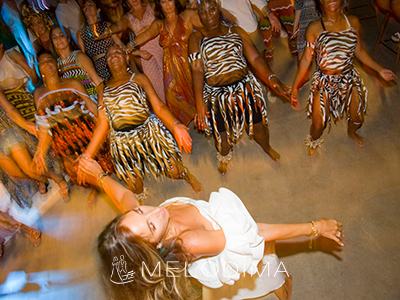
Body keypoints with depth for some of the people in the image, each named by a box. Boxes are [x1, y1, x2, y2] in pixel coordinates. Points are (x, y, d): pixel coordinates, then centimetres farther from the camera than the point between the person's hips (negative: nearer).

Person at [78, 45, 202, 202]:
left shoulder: (139, 79, 1)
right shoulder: (103, 88, 9)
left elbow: (158, 107, -12)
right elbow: (103, 122, 3)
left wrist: (175, 125, -32)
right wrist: (88, 153, -5)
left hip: (149, 132, -2)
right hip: (122, 142, 3)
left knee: (174, 172, -1)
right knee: (134, 185, 9)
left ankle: (187, 175, 37)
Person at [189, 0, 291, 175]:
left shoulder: (236, 32, 6)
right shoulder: (196, 39, -2)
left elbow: (255, 58, -3)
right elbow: (197, 70, -13)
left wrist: (271, 78, -19)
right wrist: (199, 102, -24)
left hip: (245, 87, 2)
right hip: (216, 95, -2)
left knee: (259, 126, 9)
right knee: (222, 137, 8)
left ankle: (266, 147, 46)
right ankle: (223, 157, 45)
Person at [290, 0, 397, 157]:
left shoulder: (353, 22, -4)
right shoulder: (314, 28, -14)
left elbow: (359, 51, 8)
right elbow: (306, 59, -9)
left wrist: (380, 69, 8)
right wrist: (295, 87, -8)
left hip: (350, 79, 4)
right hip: (325, 83, -3)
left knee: (358, 117, 19)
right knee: (318, 124, 6)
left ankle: (351, 132, 57)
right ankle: (313, 141, 44)